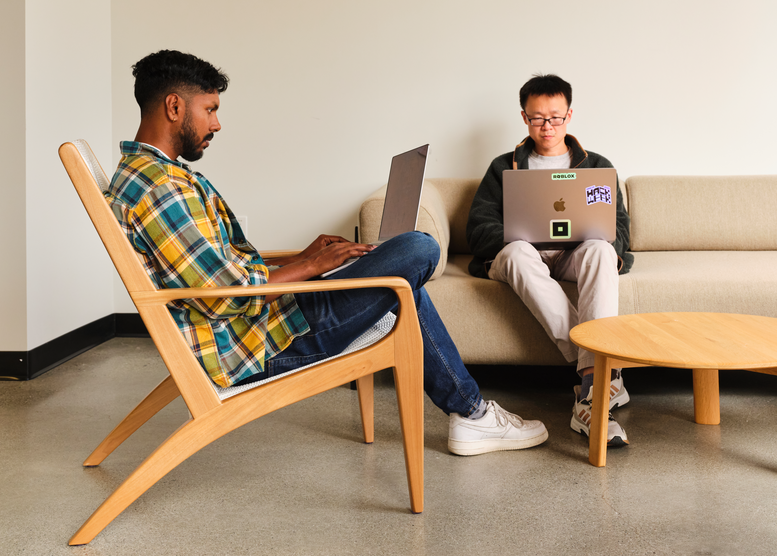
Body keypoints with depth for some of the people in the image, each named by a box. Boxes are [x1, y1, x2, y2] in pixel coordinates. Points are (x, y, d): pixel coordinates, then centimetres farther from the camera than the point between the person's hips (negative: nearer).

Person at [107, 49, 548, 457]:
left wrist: (301, 260, 8)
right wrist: (309, 266, -11)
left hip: (243, 332, 11)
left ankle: (468, 417, 22)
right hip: (249, 350, -11)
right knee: (418, 251, -12)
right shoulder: (158, 184, -20)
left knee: (406, 282, 19)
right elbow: (224, 295, -25)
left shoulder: (146, 173, 15)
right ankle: (472, 411, 6)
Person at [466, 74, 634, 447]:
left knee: (600, 249, -37)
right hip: (527, 259, 0)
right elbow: (478, 227, 10)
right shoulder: (505, 168, 22)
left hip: (576, 258, 1)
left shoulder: (597, 167, 23)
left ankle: (591, 390, -52)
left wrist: (584, 234, -10)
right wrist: (518, 238, -11)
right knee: (518, 251, -39)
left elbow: (618, 227, 14)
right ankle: (604, 373, -45)